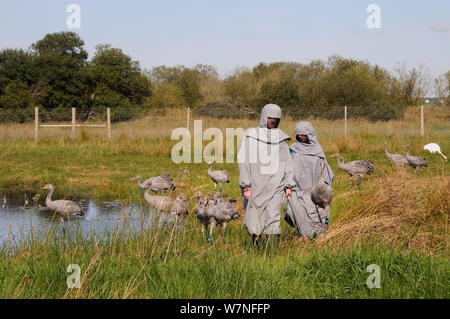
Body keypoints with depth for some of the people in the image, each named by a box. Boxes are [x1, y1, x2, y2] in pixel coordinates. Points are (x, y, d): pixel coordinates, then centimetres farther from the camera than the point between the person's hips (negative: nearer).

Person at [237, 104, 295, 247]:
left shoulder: (281, 138, 12)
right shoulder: (251, 135, 2)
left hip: (275, 185, 1)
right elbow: (244, 161, -2)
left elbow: (287, 162, 15)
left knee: (273, 217, -8)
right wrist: (245, 185, -8)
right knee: (254, 215, 2)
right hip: (256, 184, -1)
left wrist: (288, 185, 9)